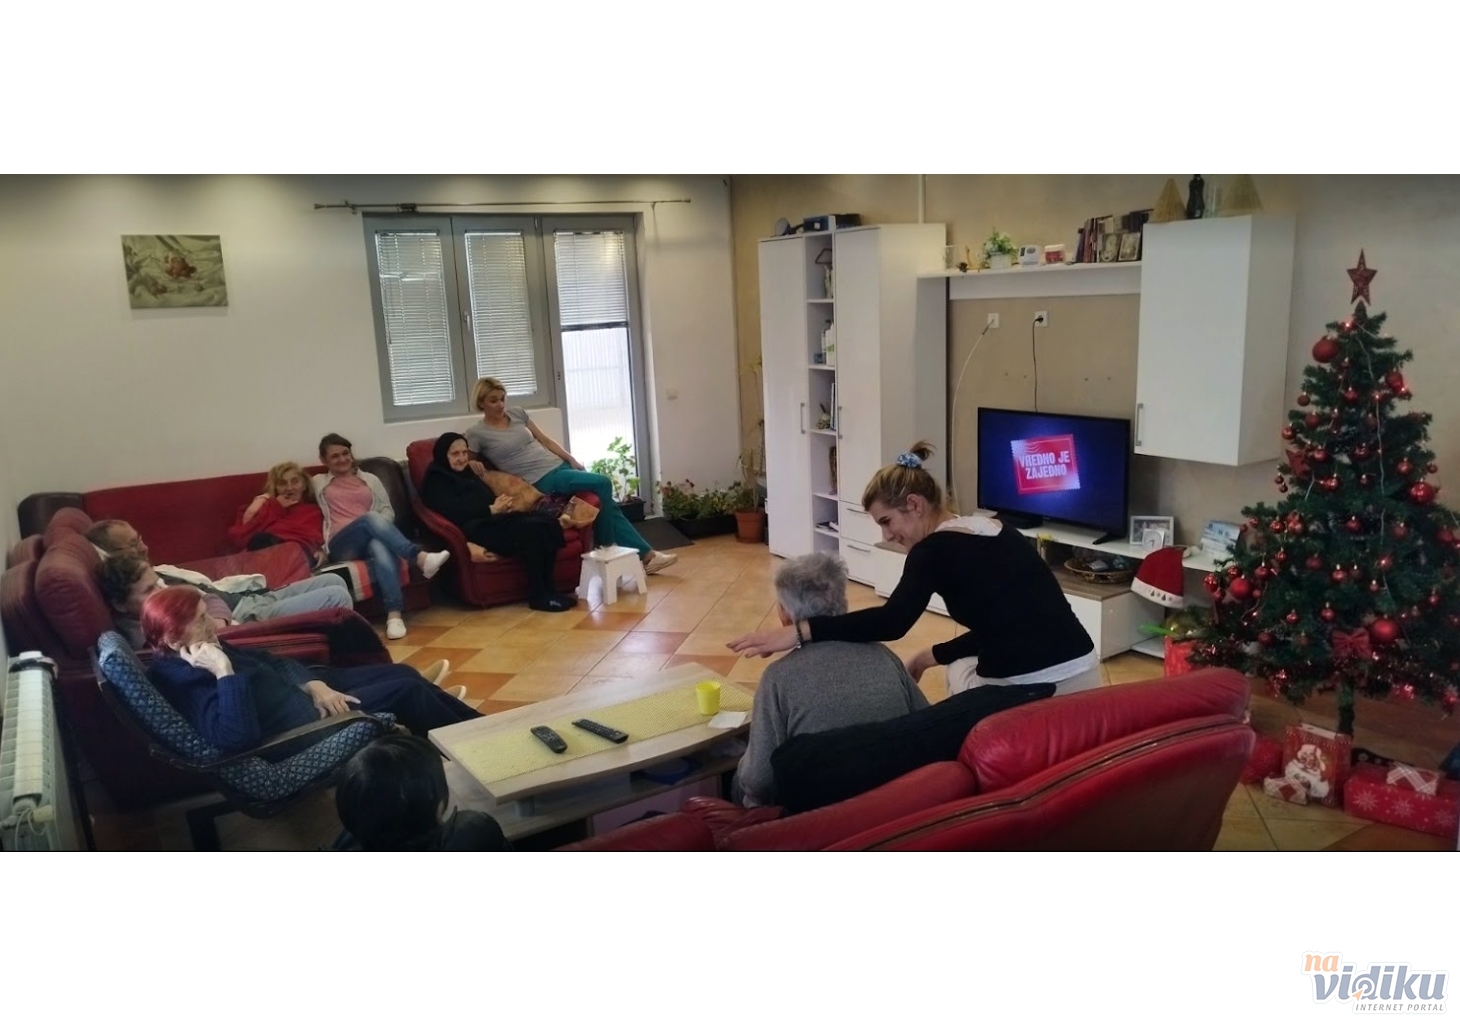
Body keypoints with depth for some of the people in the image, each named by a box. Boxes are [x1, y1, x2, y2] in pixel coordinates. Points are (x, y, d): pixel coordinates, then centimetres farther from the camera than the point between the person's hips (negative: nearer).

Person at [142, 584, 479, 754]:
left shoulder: (205, 650, 3)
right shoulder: (184, 679, -25)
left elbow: (269, 661, 11)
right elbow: (238, 737, -39)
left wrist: (313, 684, -4)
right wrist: (225, 674, -38)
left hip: (298, 690, 10)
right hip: (300, 722, -10)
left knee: (402, 673, 9)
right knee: (407, 691, -9)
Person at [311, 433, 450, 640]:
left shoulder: (370, 479, 26)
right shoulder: (318, 482, 25)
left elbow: (388, 512, 16)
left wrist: (379, 528, -6)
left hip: (370, 539, 1)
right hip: (341, 545, -1)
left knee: (381, 548, -38)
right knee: (370, 518, -35)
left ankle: (394, 614, -51)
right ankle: (420, 557, -49)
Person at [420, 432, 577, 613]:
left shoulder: (467, 472, 30)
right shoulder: (436, 480, 3)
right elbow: (454, 512, -13)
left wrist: (501, 505, 3)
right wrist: (492, 509, -15)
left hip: (494, 519, 9)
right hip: (474, 528, -9)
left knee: (548, 523, -17)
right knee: (530, 530, -31)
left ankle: (547, 588, -18)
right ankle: (538, 596, -26)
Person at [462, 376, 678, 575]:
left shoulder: (517, 413, 12)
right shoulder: (476, 434, -3)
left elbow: (544, 440, 15)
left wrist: (572, 459, 7)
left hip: (560, 465, 6)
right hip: (541, 479, -6)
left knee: (606, 501, -7)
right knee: (602, 484, -22)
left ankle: (645, 555, -4)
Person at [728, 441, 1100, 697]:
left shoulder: (936, 549, -10)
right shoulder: (993, 531, 13)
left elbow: (891, 622, -26)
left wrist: (797, 632, -27)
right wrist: (930, 656, 20)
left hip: (1028, 688, -7)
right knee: (963, 665, 31)